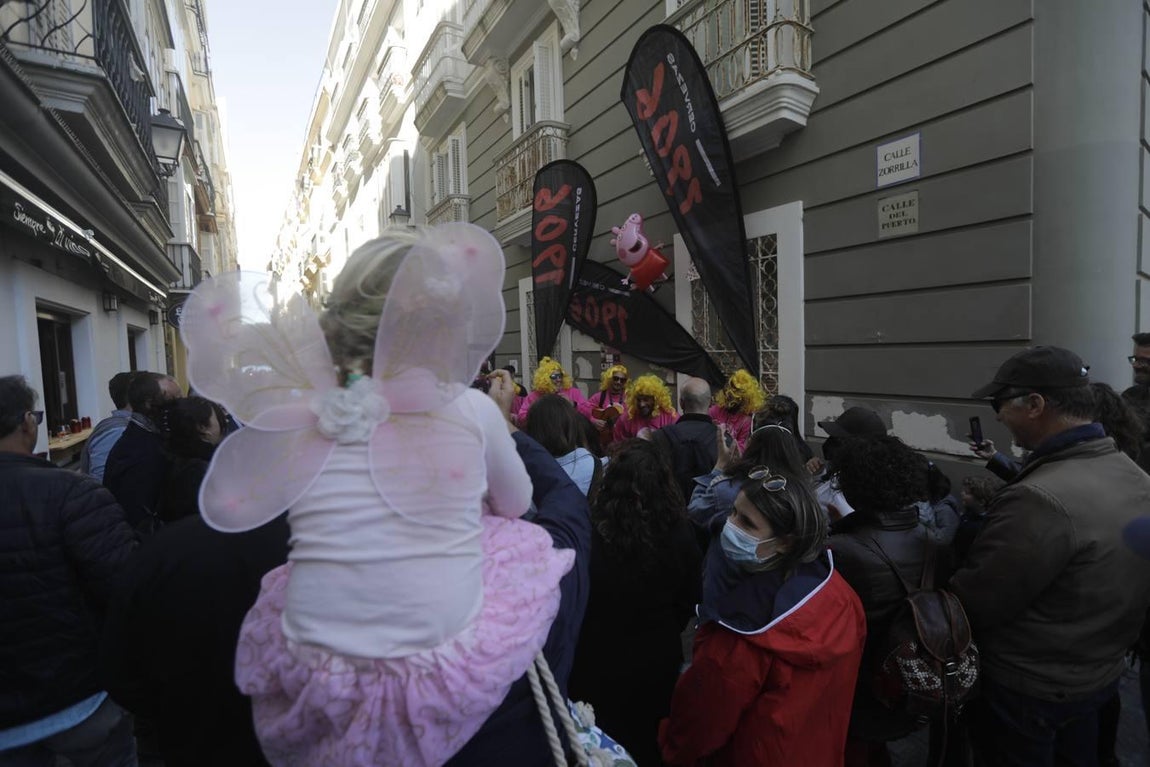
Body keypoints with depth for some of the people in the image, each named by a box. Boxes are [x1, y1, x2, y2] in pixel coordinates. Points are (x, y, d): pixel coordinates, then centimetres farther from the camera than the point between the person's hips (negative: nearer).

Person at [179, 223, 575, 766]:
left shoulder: (292, 419, -7)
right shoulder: (472, 410, -9)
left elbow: (223, 508, 10)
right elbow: (515, 503, 9)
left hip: (318, 700, 2)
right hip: (450, 688, -1)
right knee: (528, 540, 20)